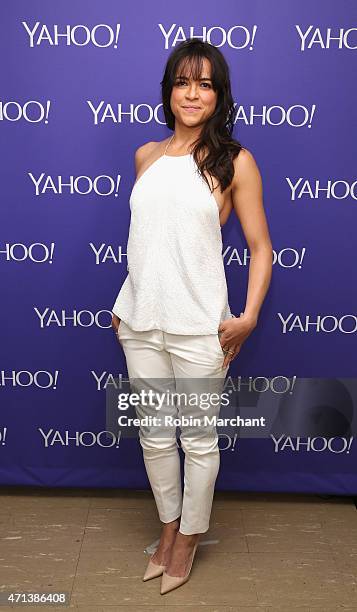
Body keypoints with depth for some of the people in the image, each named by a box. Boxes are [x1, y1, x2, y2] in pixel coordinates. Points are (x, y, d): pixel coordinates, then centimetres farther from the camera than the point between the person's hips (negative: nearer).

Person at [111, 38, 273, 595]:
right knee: (154, 436, 16)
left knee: (198, 440, 9)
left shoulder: (235, 162, -3)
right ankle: (169, 527, 38)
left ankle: (189, 535, 33)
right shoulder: (146, 157, 9)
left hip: (199, 326, -4)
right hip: (141, 322, 4)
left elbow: (260, 245, -2)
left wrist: (249, 317, -12)